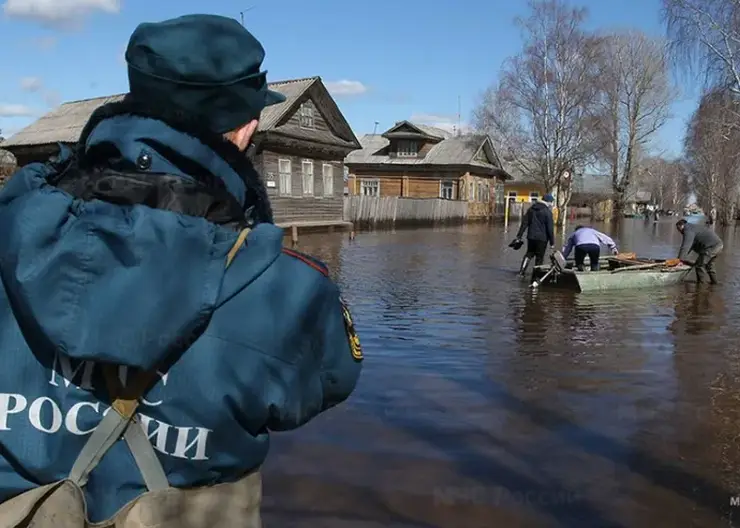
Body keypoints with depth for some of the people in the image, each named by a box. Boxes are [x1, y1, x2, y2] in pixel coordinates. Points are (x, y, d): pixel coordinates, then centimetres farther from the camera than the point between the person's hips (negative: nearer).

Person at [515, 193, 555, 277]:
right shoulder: (547, 212, -10)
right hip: (542, 239, -5)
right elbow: (550, 229, -10)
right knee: (539, 258, 5)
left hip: (531, 237, 5)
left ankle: (521, 272, 7)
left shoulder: (531, 209, 8)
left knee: (529, 254, 18)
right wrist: (552, 242, -3)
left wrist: (519, 235, 10)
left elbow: (524, 223, 8)